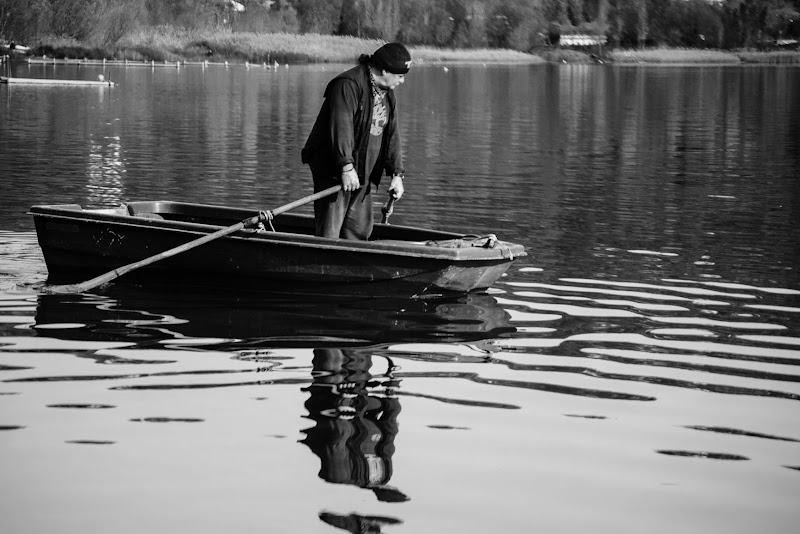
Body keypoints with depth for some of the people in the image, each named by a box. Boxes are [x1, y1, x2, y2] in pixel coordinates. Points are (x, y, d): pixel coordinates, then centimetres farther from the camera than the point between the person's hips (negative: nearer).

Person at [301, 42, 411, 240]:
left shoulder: (387, 94, 13)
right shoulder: (348, 85, -17)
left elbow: (392, 134, 13)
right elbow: (341, 127, -26)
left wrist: (396, 174, 4)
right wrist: (346, 166, -32)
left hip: (362, 174, 9)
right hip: (333, 171, -9)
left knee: (360, 230, 8)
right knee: (329, 232, -10)